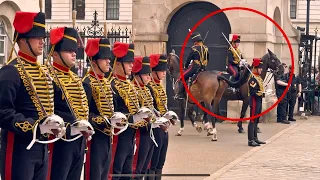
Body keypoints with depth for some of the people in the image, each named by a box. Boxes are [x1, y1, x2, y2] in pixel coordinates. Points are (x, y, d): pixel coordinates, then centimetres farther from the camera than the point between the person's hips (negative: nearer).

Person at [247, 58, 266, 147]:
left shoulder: (259, 78, 16)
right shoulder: (252, 78, -16)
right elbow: (253, 92, -23)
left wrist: (262, 94, 8)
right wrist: (261, 93, -18)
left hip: (259, 101, 10)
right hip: (254, 101, -10)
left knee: (256, 120, 16)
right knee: (253, 120, -7)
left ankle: (255, 138, 24)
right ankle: (250, 140, -6)